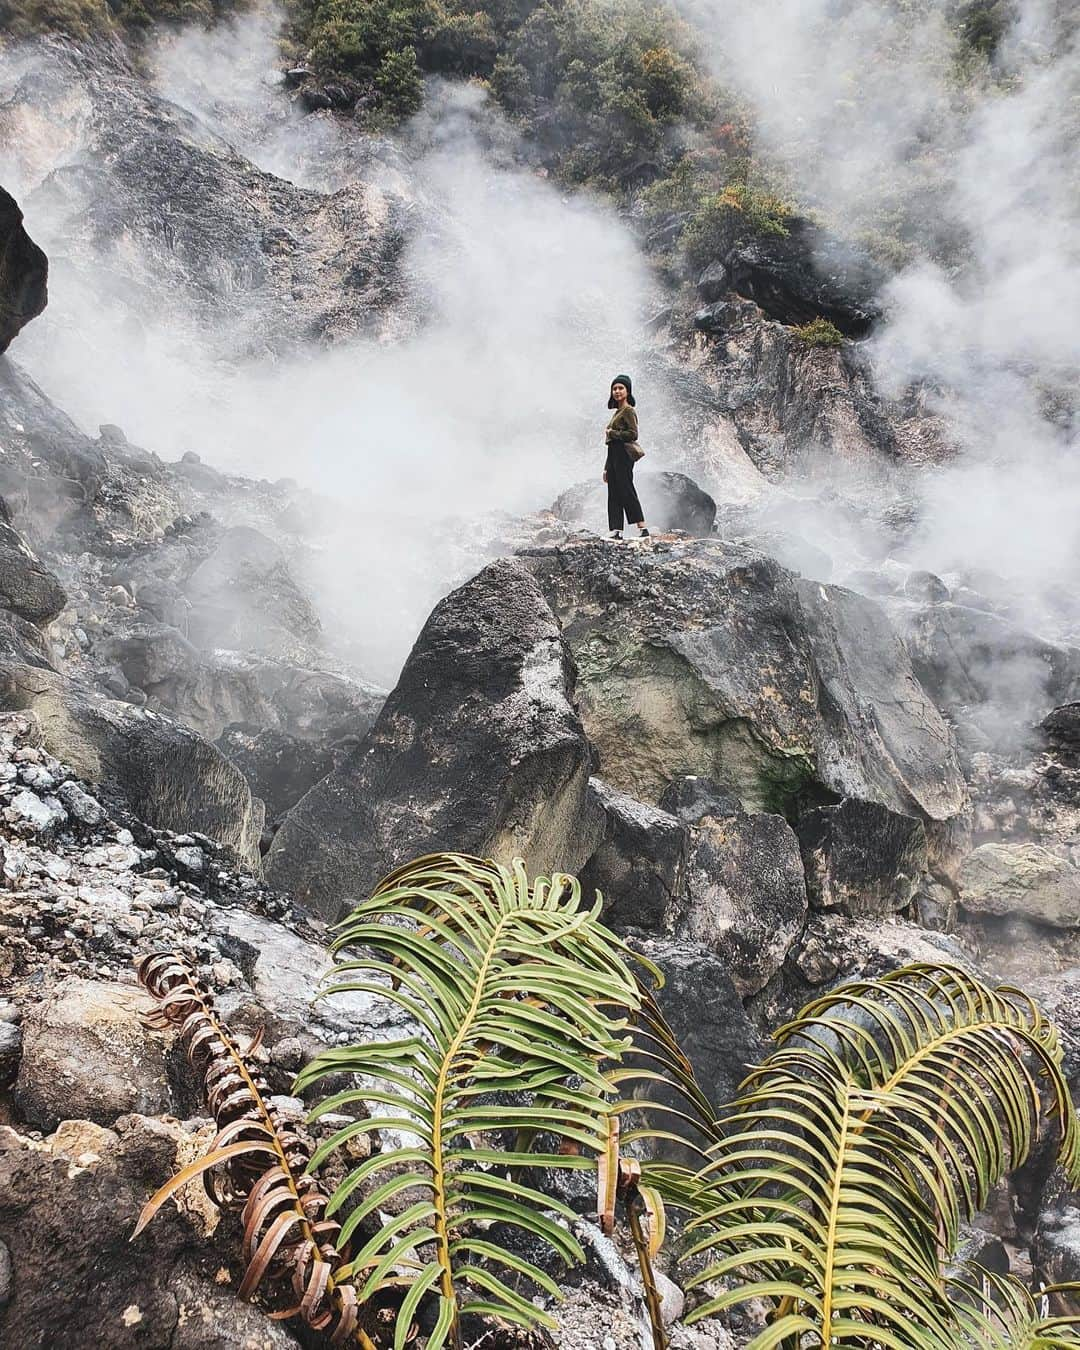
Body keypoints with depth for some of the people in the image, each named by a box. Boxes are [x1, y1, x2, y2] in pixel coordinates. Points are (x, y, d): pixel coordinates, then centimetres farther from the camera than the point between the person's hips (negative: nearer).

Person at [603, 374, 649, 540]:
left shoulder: (628, 411, -6)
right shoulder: (617, 412, 20)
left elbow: (633, 434, -18)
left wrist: (612, 433, -9)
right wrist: (607, 468, 18)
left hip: (623, 456, -9)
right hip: (613, 456, 9)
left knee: (627, 492, -11)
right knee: (613, 494, 5)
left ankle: (643, 529, -10)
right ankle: (616, 531, 5)